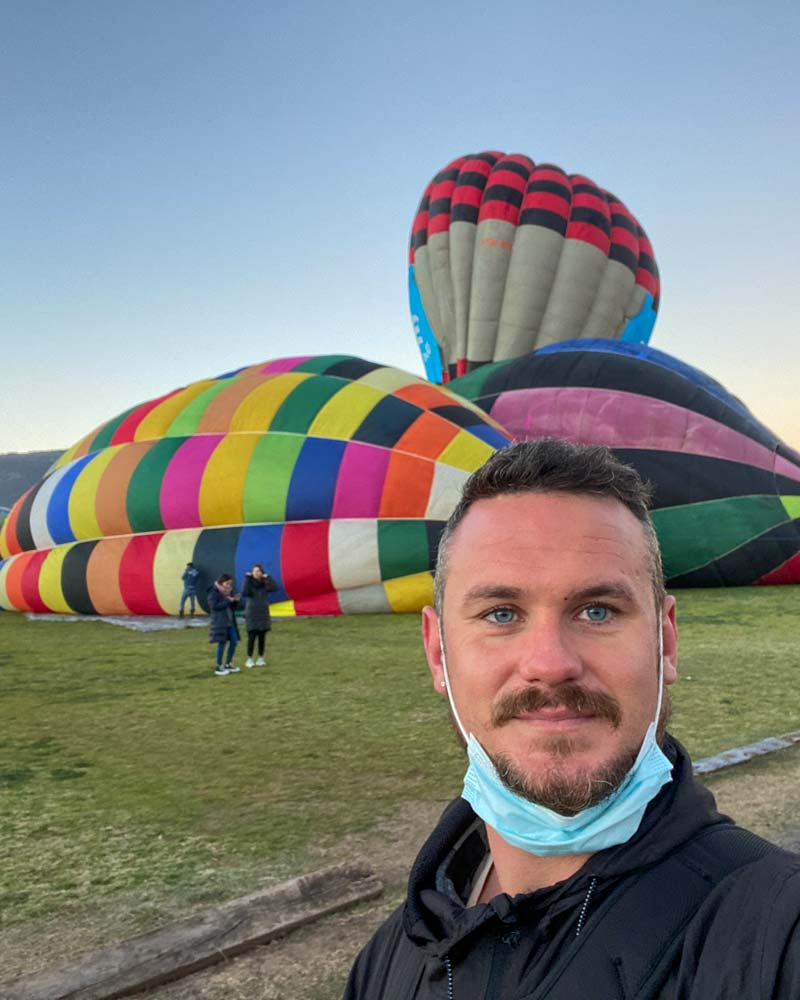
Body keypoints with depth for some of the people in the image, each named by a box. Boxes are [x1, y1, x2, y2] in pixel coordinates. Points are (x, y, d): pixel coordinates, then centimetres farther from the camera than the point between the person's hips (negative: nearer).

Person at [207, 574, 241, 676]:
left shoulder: (228, 592, 13)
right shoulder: (214, 592, -8)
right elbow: (214, 606, -19)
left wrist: (236, 601, -4)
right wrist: (227, 601, -18)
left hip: (230, 621, 7)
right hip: (219, 621, -7)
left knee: (234, 641, 5)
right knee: (222, 643, -6)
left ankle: (228, 664, 20)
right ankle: (219, 667, 4)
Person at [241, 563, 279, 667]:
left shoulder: (265, 584, 1)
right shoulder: (249, 582, -3)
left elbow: (275, 588, -16)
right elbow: (244, 593, -21)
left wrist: (267, 577, -19)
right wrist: (247, 578, -22)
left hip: (263, 614, 2)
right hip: (251, 614, -2)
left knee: (261, 637, 6)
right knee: (252, 637, -6)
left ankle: (261, 658, 17)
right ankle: (249, 659, 3)